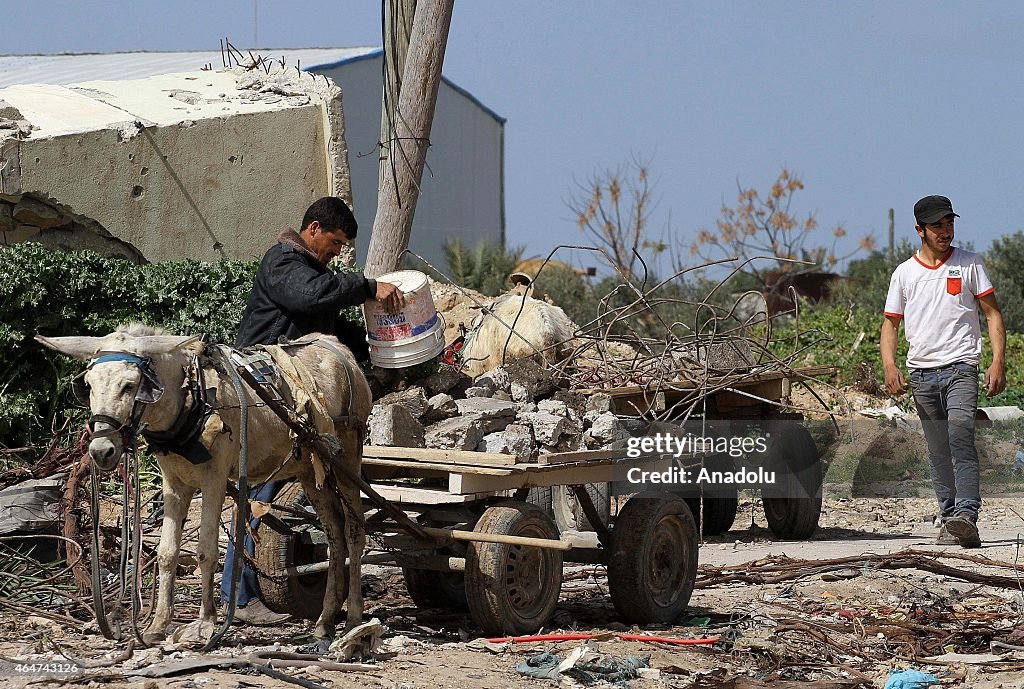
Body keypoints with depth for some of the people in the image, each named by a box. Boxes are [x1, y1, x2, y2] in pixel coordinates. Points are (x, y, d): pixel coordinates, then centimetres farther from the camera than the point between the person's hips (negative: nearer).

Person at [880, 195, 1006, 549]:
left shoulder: (969, 264, 6)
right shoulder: (904, 272, 12)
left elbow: (992, 314, 6)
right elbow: (891, 323, 14)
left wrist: (998, 362, -6)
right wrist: (889, 366, -4)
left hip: (960, 366, -3)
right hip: (921, 372, 3)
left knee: (960, 436, -21)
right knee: (938, 451, 7)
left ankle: (967, 516, -32)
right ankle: (948, 519, 14)